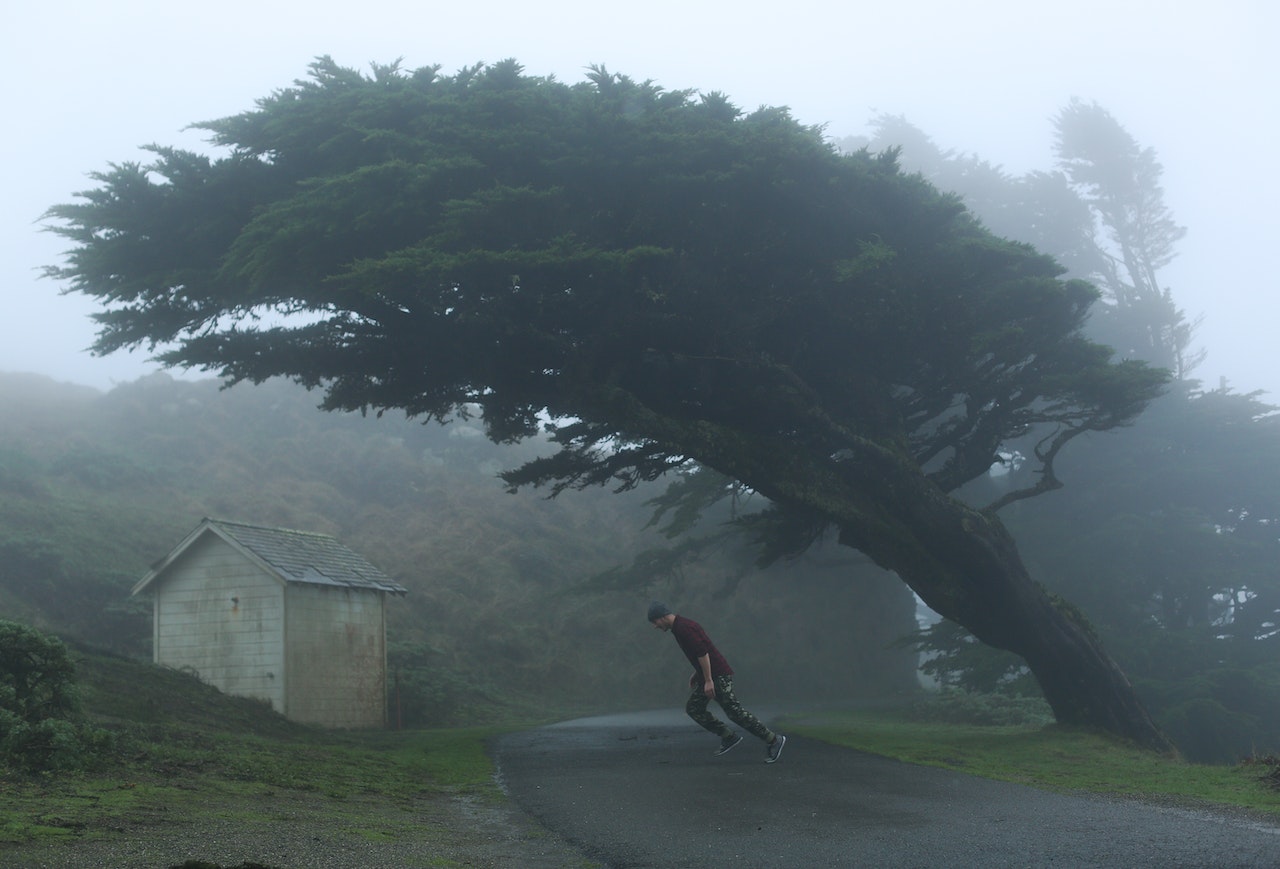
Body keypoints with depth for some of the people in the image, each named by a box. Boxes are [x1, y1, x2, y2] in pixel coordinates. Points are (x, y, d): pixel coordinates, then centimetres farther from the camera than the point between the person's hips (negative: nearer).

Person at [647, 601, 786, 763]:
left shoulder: (683, 628, -16)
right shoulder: (680, 626, 16)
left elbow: (702, 652, -24)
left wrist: (708, 680, -24)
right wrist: (696, 674, 26)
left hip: (718, 675, -10)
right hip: (709, 676, 10)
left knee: (734, 711, -10)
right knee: (693, 708, 10)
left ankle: (773, 740, -4)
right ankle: (728, 736, 11)